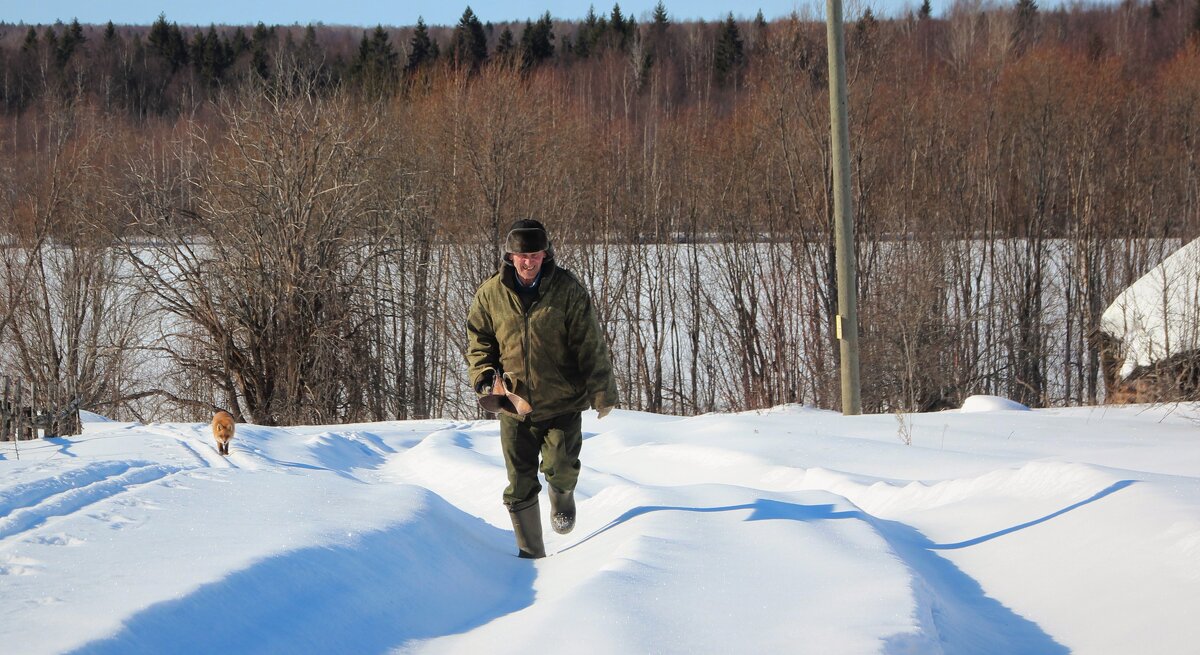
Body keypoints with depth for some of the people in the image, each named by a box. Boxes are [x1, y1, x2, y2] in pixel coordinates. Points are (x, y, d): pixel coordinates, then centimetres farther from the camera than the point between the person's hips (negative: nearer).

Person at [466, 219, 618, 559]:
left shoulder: (567, 289, -6)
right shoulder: (491, 294, -1)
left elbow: (589, 343, -4)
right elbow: (479, 343, 9)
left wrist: (602, 391, -6)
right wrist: (485, 378, -9)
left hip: (563, 402, -2)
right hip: (515, 406, 2)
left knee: (559, 467, -15)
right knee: (520, 486, 4)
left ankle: (562, 495, 22)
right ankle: (531, 553, 20)